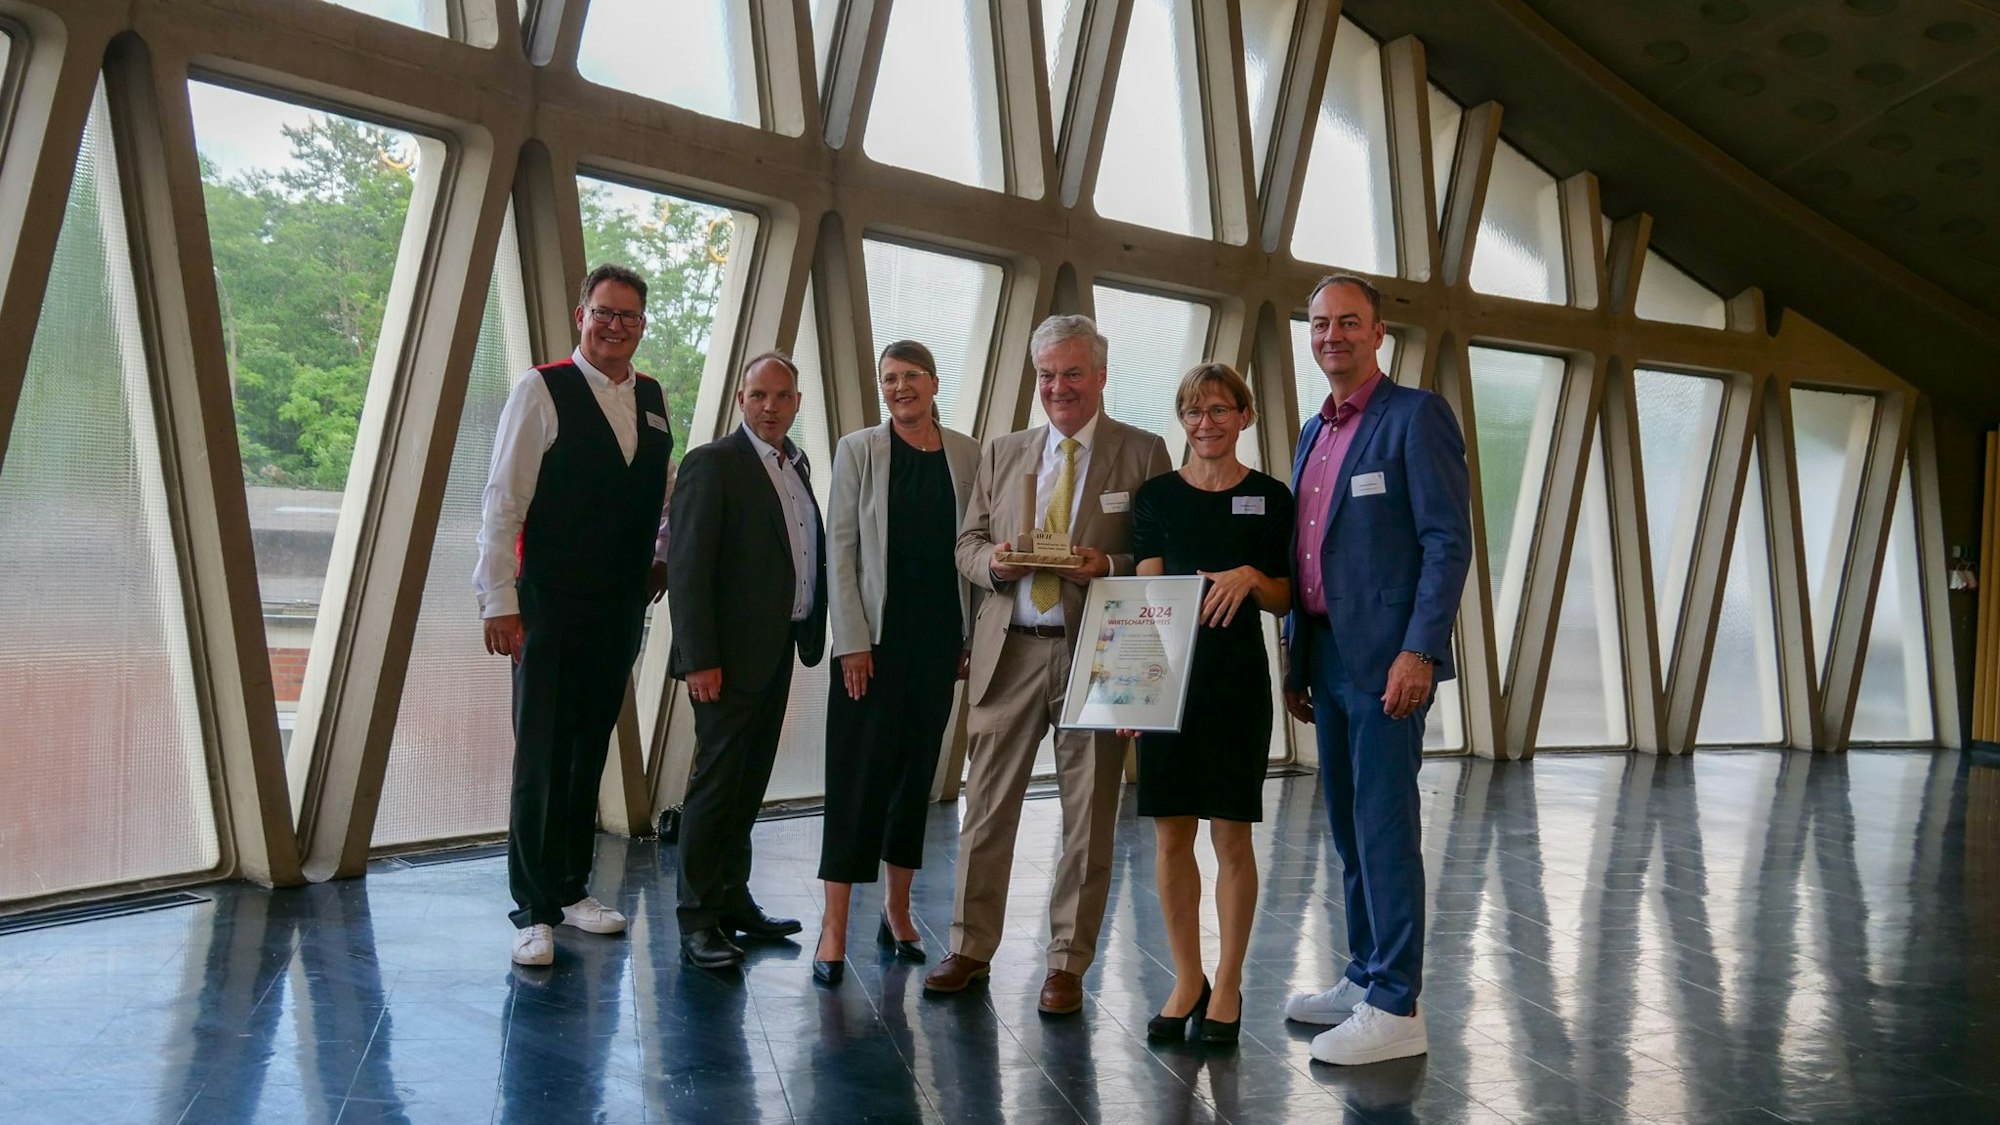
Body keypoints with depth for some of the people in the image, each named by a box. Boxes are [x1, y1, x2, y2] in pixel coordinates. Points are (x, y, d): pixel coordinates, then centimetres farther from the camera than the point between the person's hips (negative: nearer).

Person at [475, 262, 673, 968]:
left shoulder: (653, 400, 9)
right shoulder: (542, 391, -7)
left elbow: (666, 492, 21)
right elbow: (503, 501, -10)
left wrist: (663, 558, 6)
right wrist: (499, 601, -14)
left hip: (623, 606, 6)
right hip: (551, 607, -5)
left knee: (590, 752, 14)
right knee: (542, 758, 0)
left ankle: (572, 889, 27)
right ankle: (534, 911, 10)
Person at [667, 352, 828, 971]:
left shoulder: (797, 465, 14)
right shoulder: (711, 463, -10)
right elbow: (687, 567, -14)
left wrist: (812, 632, 5)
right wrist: (699, 658, -18)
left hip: (780, 650, 8)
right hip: (732, 655, -7)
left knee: (749, 782, 15)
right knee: (716, 783, -2)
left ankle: (733, 900, 25)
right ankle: (698, 920, 7)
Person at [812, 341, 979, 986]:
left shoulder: (966, 454, 7)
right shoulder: (858, 450, 1)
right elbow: (840, 548, -3)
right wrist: (852, 641, -10)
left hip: (940, 635, 3)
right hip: (876, 633, -3)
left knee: (918, 770, 10)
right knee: (860, 773, -4)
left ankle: (898, 912, 22)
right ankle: (834, 927, 1)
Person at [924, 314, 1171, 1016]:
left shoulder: (1143, 453, 2)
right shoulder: (1001, 454, 14)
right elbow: (967, 543, 16)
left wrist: (1110, 566, -18)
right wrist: (994, 560, -7)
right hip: (1010, 651, 3)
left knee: (1088, 815, 4)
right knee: (986, 805, 7)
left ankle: (1068, 964, 16)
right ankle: (970, 949, 21)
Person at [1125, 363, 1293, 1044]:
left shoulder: (1270, 498, 3)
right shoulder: (1157, 496, 6)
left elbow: (1285, 600, 7)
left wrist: (1250, 577, -15)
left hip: (1236, 677, -1)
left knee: (1231, 835, 3)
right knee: (1171, 836, 5)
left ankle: (1228, 985, 17)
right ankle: (1186, 980, 20)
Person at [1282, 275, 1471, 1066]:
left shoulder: (1416, 415, -6)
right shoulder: (1313, 433, 17)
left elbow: (1448, 541, -12)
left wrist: (1419, 651, -20)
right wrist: (1296, 658, 17)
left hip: (1385, 655, -8)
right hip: (1325, 652, 8)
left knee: (1383, 822, -6)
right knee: (1347, 822, 13)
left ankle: (1397, 1008, 1)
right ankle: (1364, 978, 24)